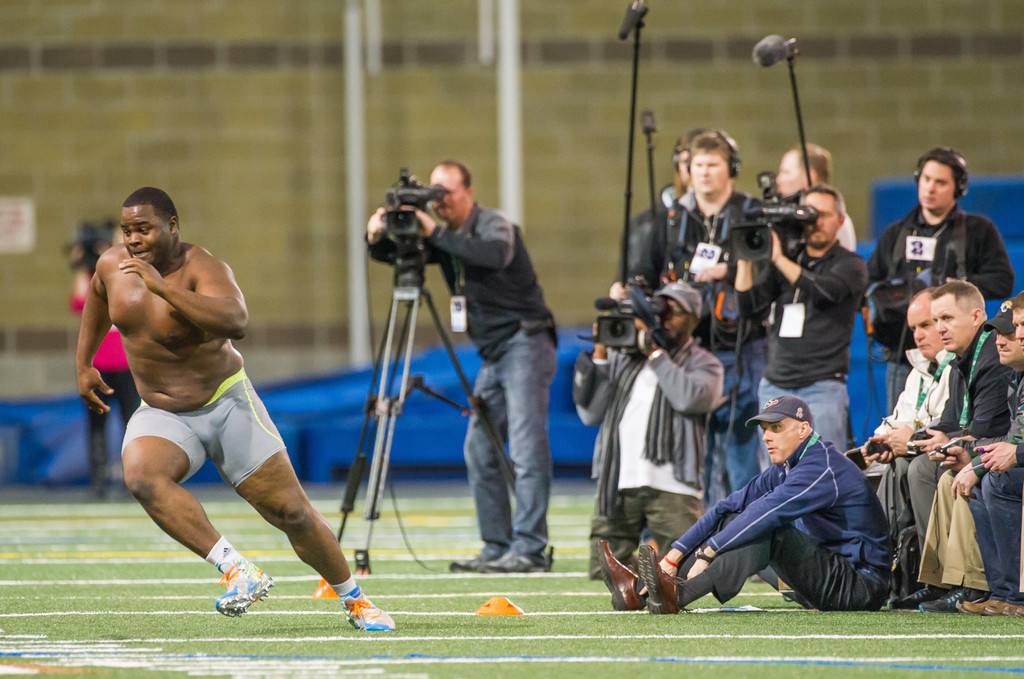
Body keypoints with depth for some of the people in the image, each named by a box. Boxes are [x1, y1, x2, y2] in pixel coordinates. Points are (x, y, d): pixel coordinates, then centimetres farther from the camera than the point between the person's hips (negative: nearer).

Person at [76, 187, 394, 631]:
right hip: (162, 415, 4)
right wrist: (83, 364, 25)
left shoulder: (202, 269, -22)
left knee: (292, 513, -1)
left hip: (227, 406, -4)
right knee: (140, 476, -32)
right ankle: (236, 570, -34)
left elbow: (235, 321, -42)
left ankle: (355, 601, 22)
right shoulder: (112, 265, -3)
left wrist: (161, 286, -43)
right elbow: (98, 295, 23)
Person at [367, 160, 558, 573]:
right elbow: (391, 255, 12)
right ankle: (497, 547, 8)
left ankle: (530, 549, -17)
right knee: (479, 450, 4)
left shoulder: (494, 225, -9)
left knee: (526, 447, -14)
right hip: (494, 353, 9)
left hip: (525, 344, -9)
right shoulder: (446, 240, 13)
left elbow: (496, 254, -32)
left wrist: (435, 234, -31)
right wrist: (377, 237, -12)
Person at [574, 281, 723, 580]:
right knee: (604, 571, -4)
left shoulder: (703, 363, 9)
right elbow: (591, 414, 9)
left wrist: (654, 352, -9)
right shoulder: (622, 358, 18)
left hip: (670, 486, -3)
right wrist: (600, 354, 3)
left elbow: (689, 398, -14)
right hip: (618, 484, 3)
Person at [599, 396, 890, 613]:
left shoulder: (822, 467, -18)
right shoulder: (782, 469, 13)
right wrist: (673, 557, -3)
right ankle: (639, 590, -10)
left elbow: (766, 512, -29)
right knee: (734, 520, 3)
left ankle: (679, 595, -43)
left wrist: (707, 554, -32)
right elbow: (729, 508, 7)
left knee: (766, 528, -28)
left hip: (862, 587, -9)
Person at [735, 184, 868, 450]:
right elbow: (750, 307, 8)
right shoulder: (785, 262, 16)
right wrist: (745, 258, -3)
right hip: (775, 385, 4)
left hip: (822, 387, -4)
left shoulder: (850, 265, 3)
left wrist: (779, 259, -17)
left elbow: (824, 292, -17)